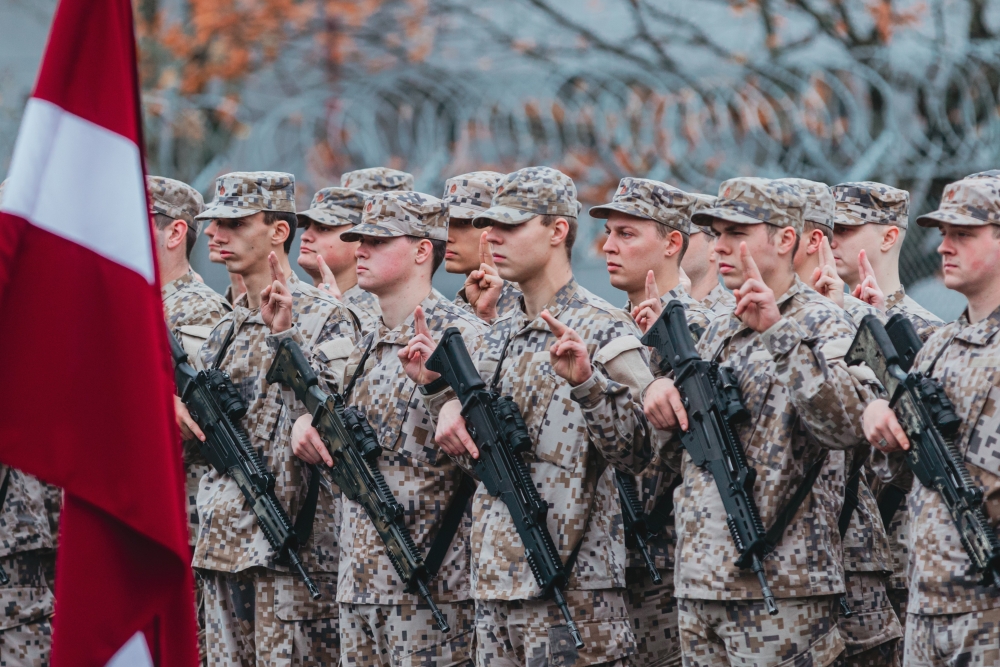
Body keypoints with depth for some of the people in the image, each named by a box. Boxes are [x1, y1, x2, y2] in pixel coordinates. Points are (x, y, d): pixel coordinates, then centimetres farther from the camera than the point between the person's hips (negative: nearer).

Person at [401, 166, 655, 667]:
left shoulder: (603, 332, -8)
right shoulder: (500, 335, 16)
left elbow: (639, 452, -14)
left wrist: (585, 381, -26)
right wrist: (439, 387, 7)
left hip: (570, 583, -7)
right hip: (496, 581, 8)